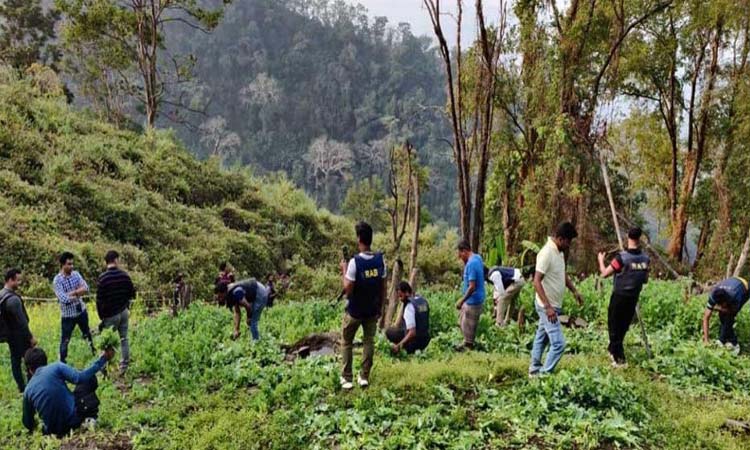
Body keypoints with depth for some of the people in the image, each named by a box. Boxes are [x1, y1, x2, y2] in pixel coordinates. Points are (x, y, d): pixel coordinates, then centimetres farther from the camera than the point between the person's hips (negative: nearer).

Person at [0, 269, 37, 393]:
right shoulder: (13, 299, -25)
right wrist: (31, 337, -16)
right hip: (19, 336, -9)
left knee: (15, 360, 13)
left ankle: (22, 387, 20)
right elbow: (21, 322, -23)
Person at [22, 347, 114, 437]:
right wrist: (103, 359, -12)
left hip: (55, 432, 5)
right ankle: (90, 418, 3)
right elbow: (79, 378, -19)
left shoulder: (28, 390, 7)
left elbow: (28, 424, 15)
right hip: (74, 420, -4)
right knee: (89, 378, 16)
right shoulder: (56, 367, -5)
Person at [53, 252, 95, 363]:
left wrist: (72, 293, -24)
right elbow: (64, 299, -27)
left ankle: (94, 351, 46)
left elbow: (86, 289, -12)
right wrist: (79, 293, -14)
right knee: (65, 340, 6)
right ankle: (62, 362, 21)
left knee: (87, 333, 25)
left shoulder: (76, 274, -3)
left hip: (81, 311, 5)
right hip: (68, 315, -5)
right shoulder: (57, 280, -18)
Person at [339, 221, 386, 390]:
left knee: (347, 343, 12)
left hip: (355, 311, -4)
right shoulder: (380, 259, -7)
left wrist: (344, 270, -8)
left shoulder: (355, 261, -23)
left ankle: (347, 378, 14)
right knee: (369, 342, 15)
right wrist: (380, 307, 12)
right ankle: (364, 377, 17)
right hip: (372, 310, 4)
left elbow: (348, 290, -19)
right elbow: (383, 287, 0)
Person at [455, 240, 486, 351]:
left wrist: (461, 300, -19)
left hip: (472, 301, -10)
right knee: (462, 321, 23)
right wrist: (465, 261, 3)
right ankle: (467, 343, 36)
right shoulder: (477, 257, 3)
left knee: (468, 327, 6)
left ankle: (468, 347, 20)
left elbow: (472, 287, -27)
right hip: (475, 299, 10)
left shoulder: (471, 264, -26)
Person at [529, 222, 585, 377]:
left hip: (554, 305, 10)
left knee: (542, 338, 18)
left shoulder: (559, 251, 6)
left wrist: (574, 291, 12)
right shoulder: (547, 253, -23)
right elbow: (537, 282, -27)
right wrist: (548, 307, -31)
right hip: (547, 307, -10)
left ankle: (535, 370, 29)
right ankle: (544, 375, -1)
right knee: (558, 343, -10)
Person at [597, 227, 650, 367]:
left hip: (619, 296, -5)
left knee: (614, 326, 6)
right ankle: (613, 350, 36)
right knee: (623, 326, 20)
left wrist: (601, 260, 3)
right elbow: (645, 280, 7)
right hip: (633, 297, 5)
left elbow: (604, 273, -14)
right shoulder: (645, 259, -4)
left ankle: (619, 358, 6)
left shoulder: (622, 257, -20)